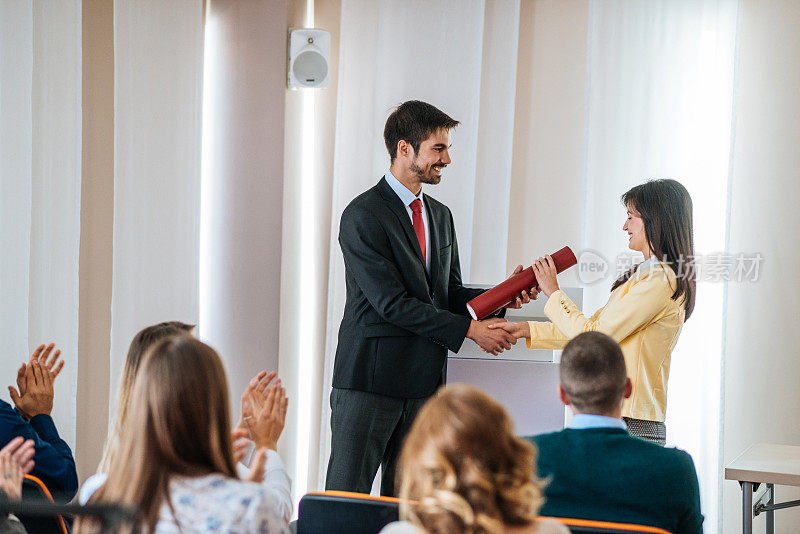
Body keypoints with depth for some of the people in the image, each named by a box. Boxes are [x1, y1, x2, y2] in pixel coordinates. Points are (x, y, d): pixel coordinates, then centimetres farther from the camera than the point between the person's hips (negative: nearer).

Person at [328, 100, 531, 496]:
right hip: (371, 378, -7)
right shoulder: (363, 216, -10)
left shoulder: (440, 215, 16)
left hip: (424, 381, 7)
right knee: (347, 498, -4)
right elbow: (391, 302, -16)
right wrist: (469, 329, -16)